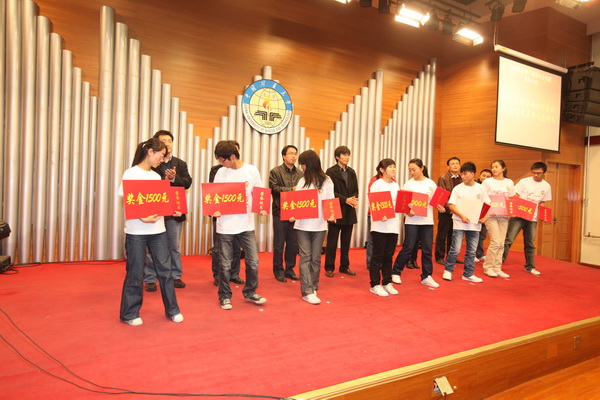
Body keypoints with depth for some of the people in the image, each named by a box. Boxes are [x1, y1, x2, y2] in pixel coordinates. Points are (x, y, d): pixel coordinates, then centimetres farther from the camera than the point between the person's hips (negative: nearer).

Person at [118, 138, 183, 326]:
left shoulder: (156, 176, 13)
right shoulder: (130, 173, -5)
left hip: (158, 229, 5)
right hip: (136, 231, -5)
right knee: (135, 272, 4)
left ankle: (172, 310, 18)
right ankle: (130, 313, 21)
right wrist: (142, 218, -22)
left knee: (165, 269, 7)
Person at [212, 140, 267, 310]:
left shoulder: (251, 170, -2)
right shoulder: (221, 172, 0)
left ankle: (250, 292, 27)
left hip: (246, 225, 0)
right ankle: (224, 296, 26)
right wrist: (215, 209, -15)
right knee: (225, 264, 8)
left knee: (253, 261, 5)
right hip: (225, 225, 0)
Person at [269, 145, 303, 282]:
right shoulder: (275, 171, -2)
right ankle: (278, 271, 18)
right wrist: (292, 189, -16)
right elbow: (274, 188, -13)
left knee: (293, 244, 11)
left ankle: (289, 270, 25)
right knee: (279, 244, 5)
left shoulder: (300, 173, 11)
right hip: (280, 213, -4)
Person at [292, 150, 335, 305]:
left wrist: (331, 214, -17)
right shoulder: (302, 181, 8)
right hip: (302, 225, 1)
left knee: (315, 258, 8)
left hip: (319, 225, -1)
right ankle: (307, 291, -1)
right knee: (305, 257, -2)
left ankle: (313, 287, 23)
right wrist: (293, 215, -12)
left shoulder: (326, 181, 1)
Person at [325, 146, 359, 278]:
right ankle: (329, 268, 14)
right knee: (332, 242, 4)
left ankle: (345, 266, 24)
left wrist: (354, 199, -7)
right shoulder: (331, 172, -5)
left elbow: (355, 190, 14)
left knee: (346, 242, 12)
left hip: (349, 212, 6)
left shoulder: (352, 172, 14)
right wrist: (345, 199, -19)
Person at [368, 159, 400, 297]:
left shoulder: (396, 185, 13)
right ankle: (375, 285, 11)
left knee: (388, 255, 13)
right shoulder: (377, 184, -5)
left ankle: (387, 283, 24)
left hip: (393, 224, 6)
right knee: (378, 256, 2)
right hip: (380, 225, -6)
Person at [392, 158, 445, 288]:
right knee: (408, 248, -1)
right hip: (412, 220, -2)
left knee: (427, 249, 5)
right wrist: (407, 211, -19)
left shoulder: (431, 184, 6)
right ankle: (396, 273, 13)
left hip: (427, 220, 2)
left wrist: (440, 208, -10)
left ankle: (426, 276, 19)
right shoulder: (408, 184, 0)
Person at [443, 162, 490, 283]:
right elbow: (451, 205, -6)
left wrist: (484, 217, -7)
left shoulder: (481, 189, 6)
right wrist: (461, 215, -19)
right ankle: (448, 270, 13)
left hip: (475, 224, 3)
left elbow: (487, 205, 10)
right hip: (459, 223, -3)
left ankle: (468, 274, 22)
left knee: (471, 251, 9)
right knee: (455, 249, -5)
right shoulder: (458, 188, -1)